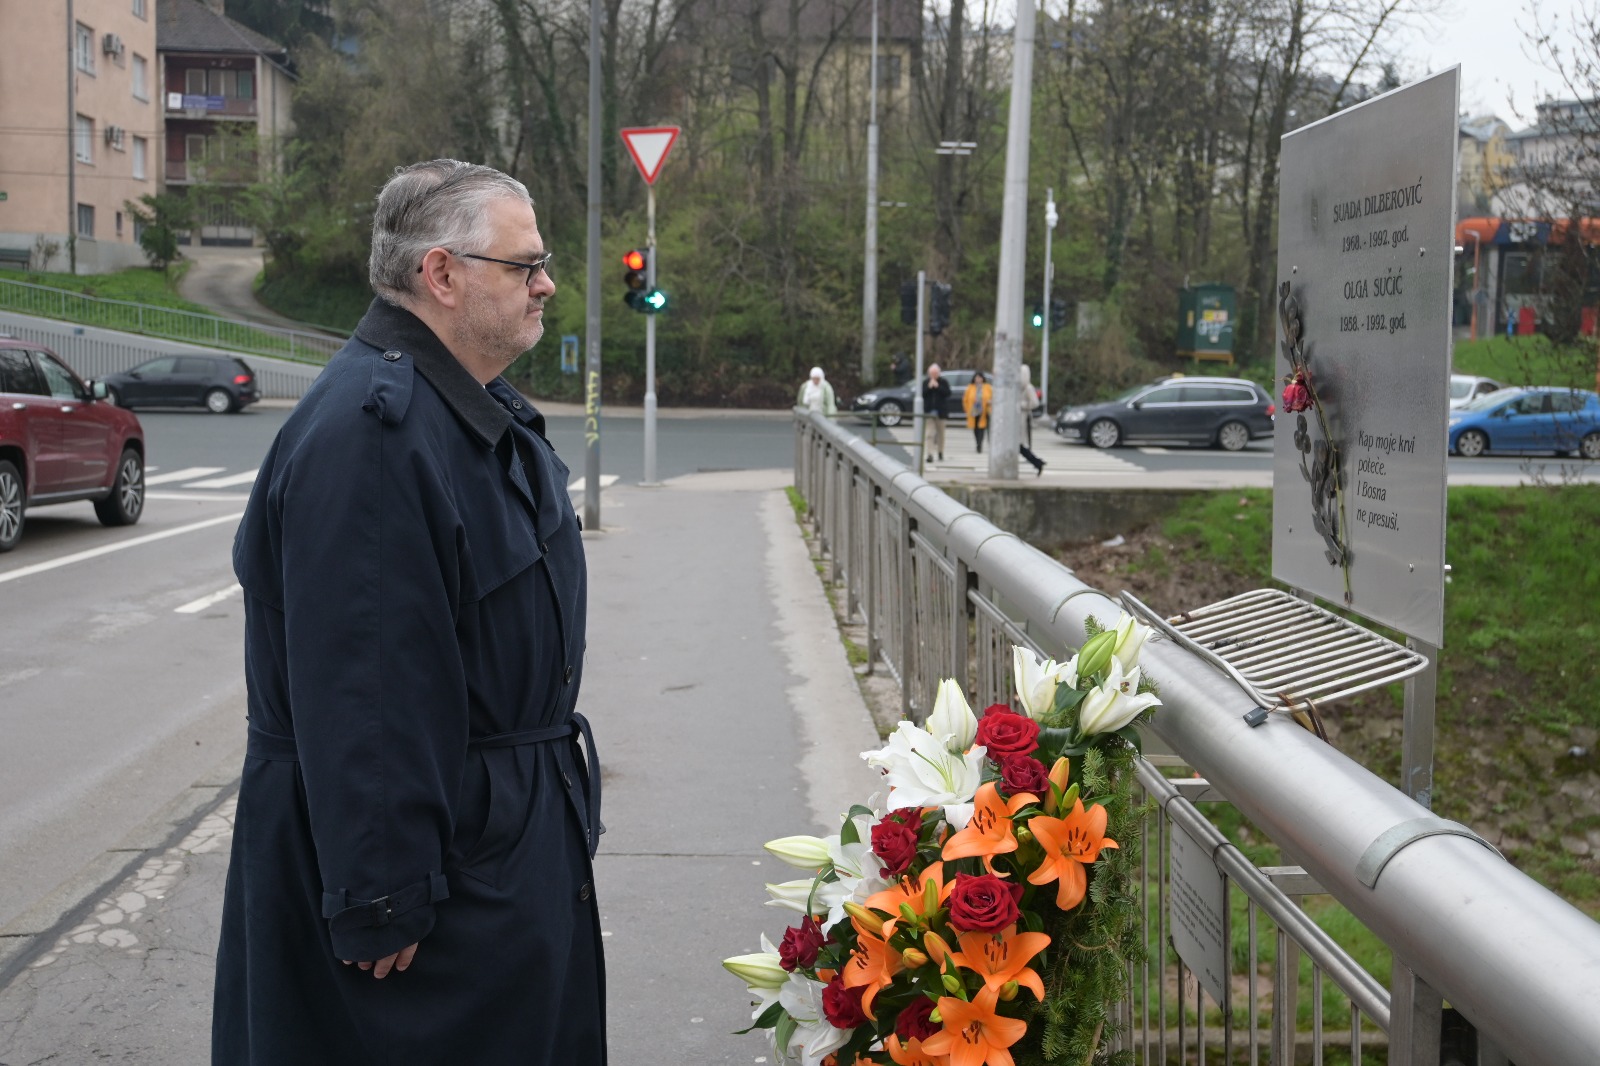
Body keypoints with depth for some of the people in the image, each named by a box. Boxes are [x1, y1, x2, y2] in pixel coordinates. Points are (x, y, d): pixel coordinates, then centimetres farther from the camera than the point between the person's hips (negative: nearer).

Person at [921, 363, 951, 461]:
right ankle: (929, 454, -14)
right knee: (929, 433, -9)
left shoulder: (943, 383, 2)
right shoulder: (925, 383, 4)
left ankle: (940, 453, 25)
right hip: (929, 412, -1)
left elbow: (948, 393, -11)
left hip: (940, 412, 1)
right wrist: (929, 387, -16)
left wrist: (938, 386, -16)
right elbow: (921, 394, -6)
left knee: (940, 433, 12)